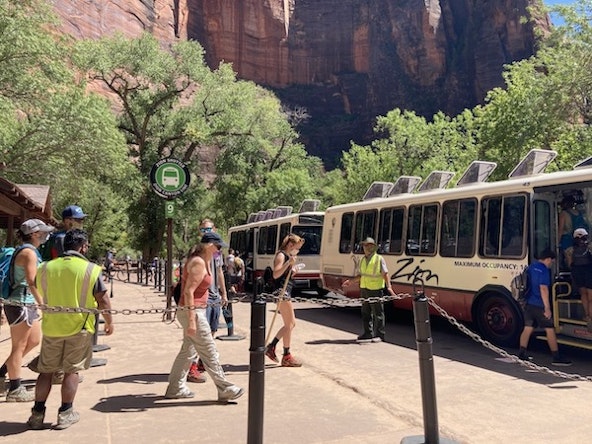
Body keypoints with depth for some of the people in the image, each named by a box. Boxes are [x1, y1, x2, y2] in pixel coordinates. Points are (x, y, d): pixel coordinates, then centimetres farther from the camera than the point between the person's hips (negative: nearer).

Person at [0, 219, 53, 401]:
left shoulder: (24, 251, 15)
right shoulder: (29, 252, -15)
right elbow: (32, 281, -23)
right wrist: (43, 304, -21)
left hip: (27, 304, 10)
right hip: (21, 304, -10)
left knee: (34, 340, 17)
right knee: (19, 346, -1)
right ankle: (15, 390, 10)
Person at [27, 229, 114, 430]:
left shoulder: (45, 268, 0)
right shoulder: (91, 269, -10)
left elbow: (40, 295, 16)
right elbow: (103, 301, -8)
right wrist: (109, 322, 7)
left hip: (51, 327, 3)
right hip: (79, 328, -2)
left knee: (46, 371, 15)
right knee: (72, 370, 9)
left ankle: (37, 414, 18)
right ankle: (65, 414, 15)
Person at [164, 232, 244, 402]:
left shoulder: (204, 261, 11)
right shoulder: (198, 262, -18)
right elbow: (188, 292, -23)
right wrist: (191, 320, -25)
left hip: (195, 311, 10)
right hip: (193, 312, -10)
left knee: (188, 351, 17)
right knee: (210, 353, -1)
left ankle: (175, 389, 26)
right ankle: (225, 389, 9)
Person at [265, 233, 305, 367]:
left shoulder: (288, 256, 18)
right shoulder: (281, 255, -11)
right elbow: (276, 274, -25)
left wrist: (292, 271, 8)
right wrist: (289, 263, -30)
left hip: (286, 293, 10)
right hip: (282, 292, -10)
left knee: (291, 323, 15)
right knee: (289, 324, -2)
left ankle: (271, 347, 19)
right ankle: (286, 357, 7)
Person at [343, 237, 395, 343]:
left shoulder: (379, 259, -5)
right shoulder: (362, 260, 14)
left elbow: (385, 274, -9)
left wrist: (389, 286, -21)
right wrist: (350, 281, 6)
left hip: (376, 290, -6)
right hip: (364, 289, 6)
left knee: (378, 313, 1)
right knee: (365, 313, 10)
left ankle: (379, 334, 9)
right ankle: (368, 333, 20)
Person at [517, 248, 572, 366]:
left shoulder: (530, 267, 12)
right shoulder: (544, 270, -14)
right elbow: (543, 289, -21)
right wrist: (547, 308, -22)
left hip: (529, 304, 8)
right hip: (539, 305, -8)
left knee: (528, 328, 10)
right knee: (550, 330, 0)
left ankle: (522, 354, 10)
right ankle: (556, 357, 5)